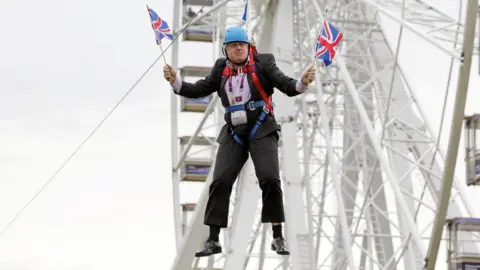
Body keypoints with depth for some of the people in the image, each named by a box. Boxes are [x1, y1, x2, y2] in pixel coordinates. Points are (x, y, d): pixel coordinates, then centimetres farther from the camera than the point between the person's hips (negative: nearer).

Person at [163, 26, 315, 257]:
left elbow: (286, 86, -7)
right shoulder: (221, 69, 10)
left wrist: (302, 83, -28)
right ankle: (213, 240, 3)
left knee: (269, 178, -16)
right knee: (220, 181, -4)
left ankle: (278, 237, -5)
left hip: (262, 129, -3)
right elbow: (199, 90, 12)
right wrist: (175, 82, -2)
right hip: (233, 133, 3)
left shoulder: (262, 63, -1)